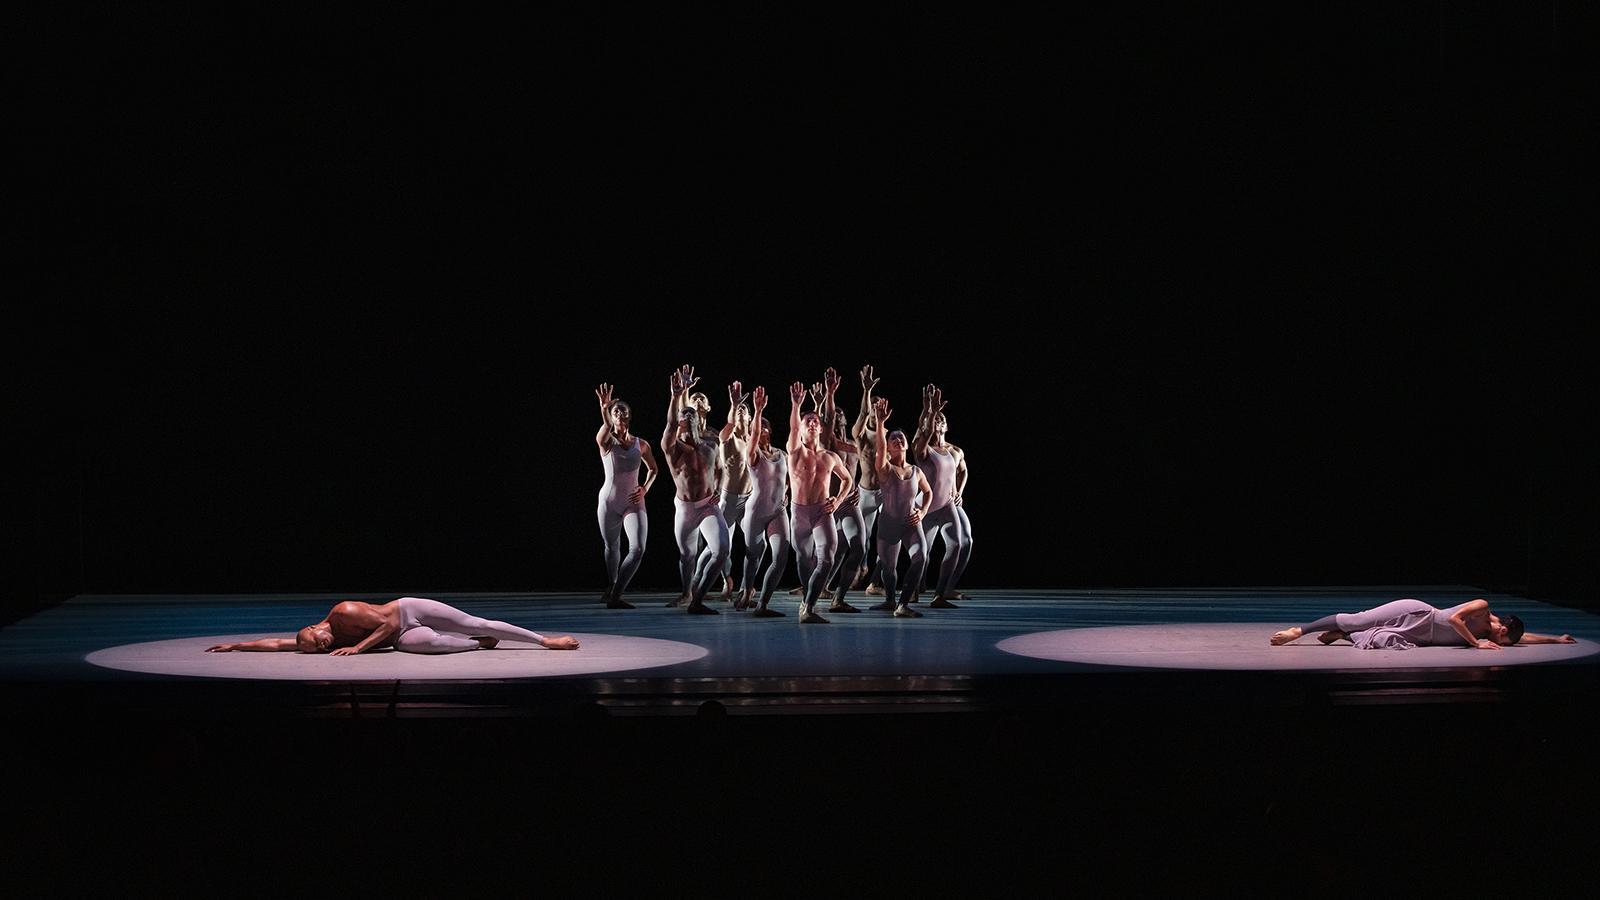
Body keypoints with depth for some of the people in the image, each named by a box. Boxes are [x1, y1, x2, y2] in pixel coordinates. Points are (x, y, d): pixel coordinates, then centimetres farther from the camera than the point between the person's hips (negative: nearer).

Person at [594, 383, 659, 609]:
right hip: (609, 501, -1)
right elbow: (605, 429, -33)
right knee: (612, 548, 14)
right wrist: (604, 409, -55)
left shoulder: (640, 444, 2)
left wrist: (645, 487, 0)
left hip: (634, 503, 1)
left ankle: (615, 596, -15)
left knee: (638, 550, -18)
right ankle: (612, 585, 42)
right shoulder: (606, 442, -6)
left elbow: (653, 468, 20)